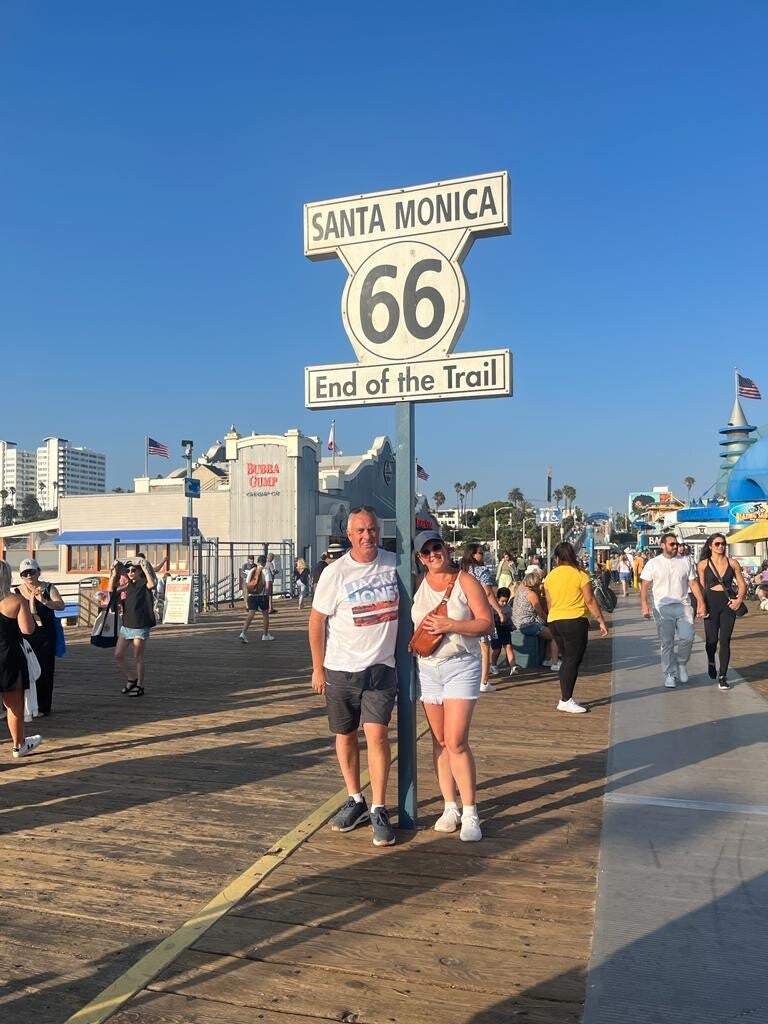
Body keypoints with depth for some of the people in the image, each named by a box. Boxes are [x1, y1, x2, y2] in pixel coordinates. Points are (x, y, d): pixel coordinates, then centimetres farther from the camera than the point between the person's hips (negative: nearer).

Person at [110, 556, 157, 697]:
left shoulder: (144, 584, -8)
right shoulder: (127, 585, 11)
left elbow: (152, 584, -32)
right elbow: (111, 591, 19)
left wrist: (145, 568, -25)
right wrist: (114, 574, 10)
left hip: (140, 627, -7)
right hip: (126, 625, 7)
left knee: (138, 658, 2)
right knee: (118, 655, 7)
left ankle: (139, 686, 14)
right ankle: (130, 680, 25)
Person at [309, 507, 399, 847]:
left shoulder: (394, 563, -2)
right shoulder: (335, 572, -8)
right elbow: (317, 620, -1)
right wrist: (318, 668, 0)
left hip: (381, 667, 0)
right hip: (340, 669, 0)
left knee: (377, 733, -10)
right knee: (345, 736, 11)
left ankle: (378, 810, 3)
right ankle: (355, 800, 29)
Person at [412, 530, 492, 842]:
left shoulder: (465, 581, -4)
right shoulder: (417, 585, 6)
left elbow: (486, 623, -9)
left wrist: (449, 625, -19)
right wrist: (418, 630, -3)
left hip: (461, 667, -4)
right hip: (427, 667, 4)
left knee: (456, 742, -10)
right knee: (439, 741, 8)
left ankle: (470, 814, 1)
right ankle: (450, 807, 20)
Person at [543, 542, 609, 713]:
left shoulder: (550, 576, 7)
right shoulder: (580, 575, -7)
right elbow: (590, 601, -9)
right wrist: (601, 621, -3)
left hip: (554, 621, 6)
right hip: (575, 622, -6)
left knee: (567, 659, 15)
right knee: (573, 660, -1)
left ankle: (565, 698, 17)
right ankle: (566, 700, -3)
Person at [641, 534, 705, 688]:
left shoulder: (684, 562, 11)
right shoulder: (653, 563, 4)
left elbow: (694, 583, 11)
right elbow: (645, 585, 0)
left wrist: (701, 604, 4)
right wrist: (644, 604, -12)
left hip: (683, 606, 2)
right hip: (663, 608, -1)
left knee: (687, 637, -13)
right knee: (666, 643, 1)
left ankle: (681, 663, 13)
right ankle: (670, 674, 13)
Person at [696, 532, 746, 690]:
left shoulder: (732, 563, 4)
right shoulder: (703, 564, 1)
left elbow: (742, 584, 7)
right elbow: (700, 587, 3)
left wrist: (740, 599, -8)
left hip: (728, 604, 1)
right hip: (711, 603, -1)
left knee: (725, 641, 0)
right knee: (711, 639, 2)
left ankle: (722, 676, 10)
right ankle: (711, 662, 36)